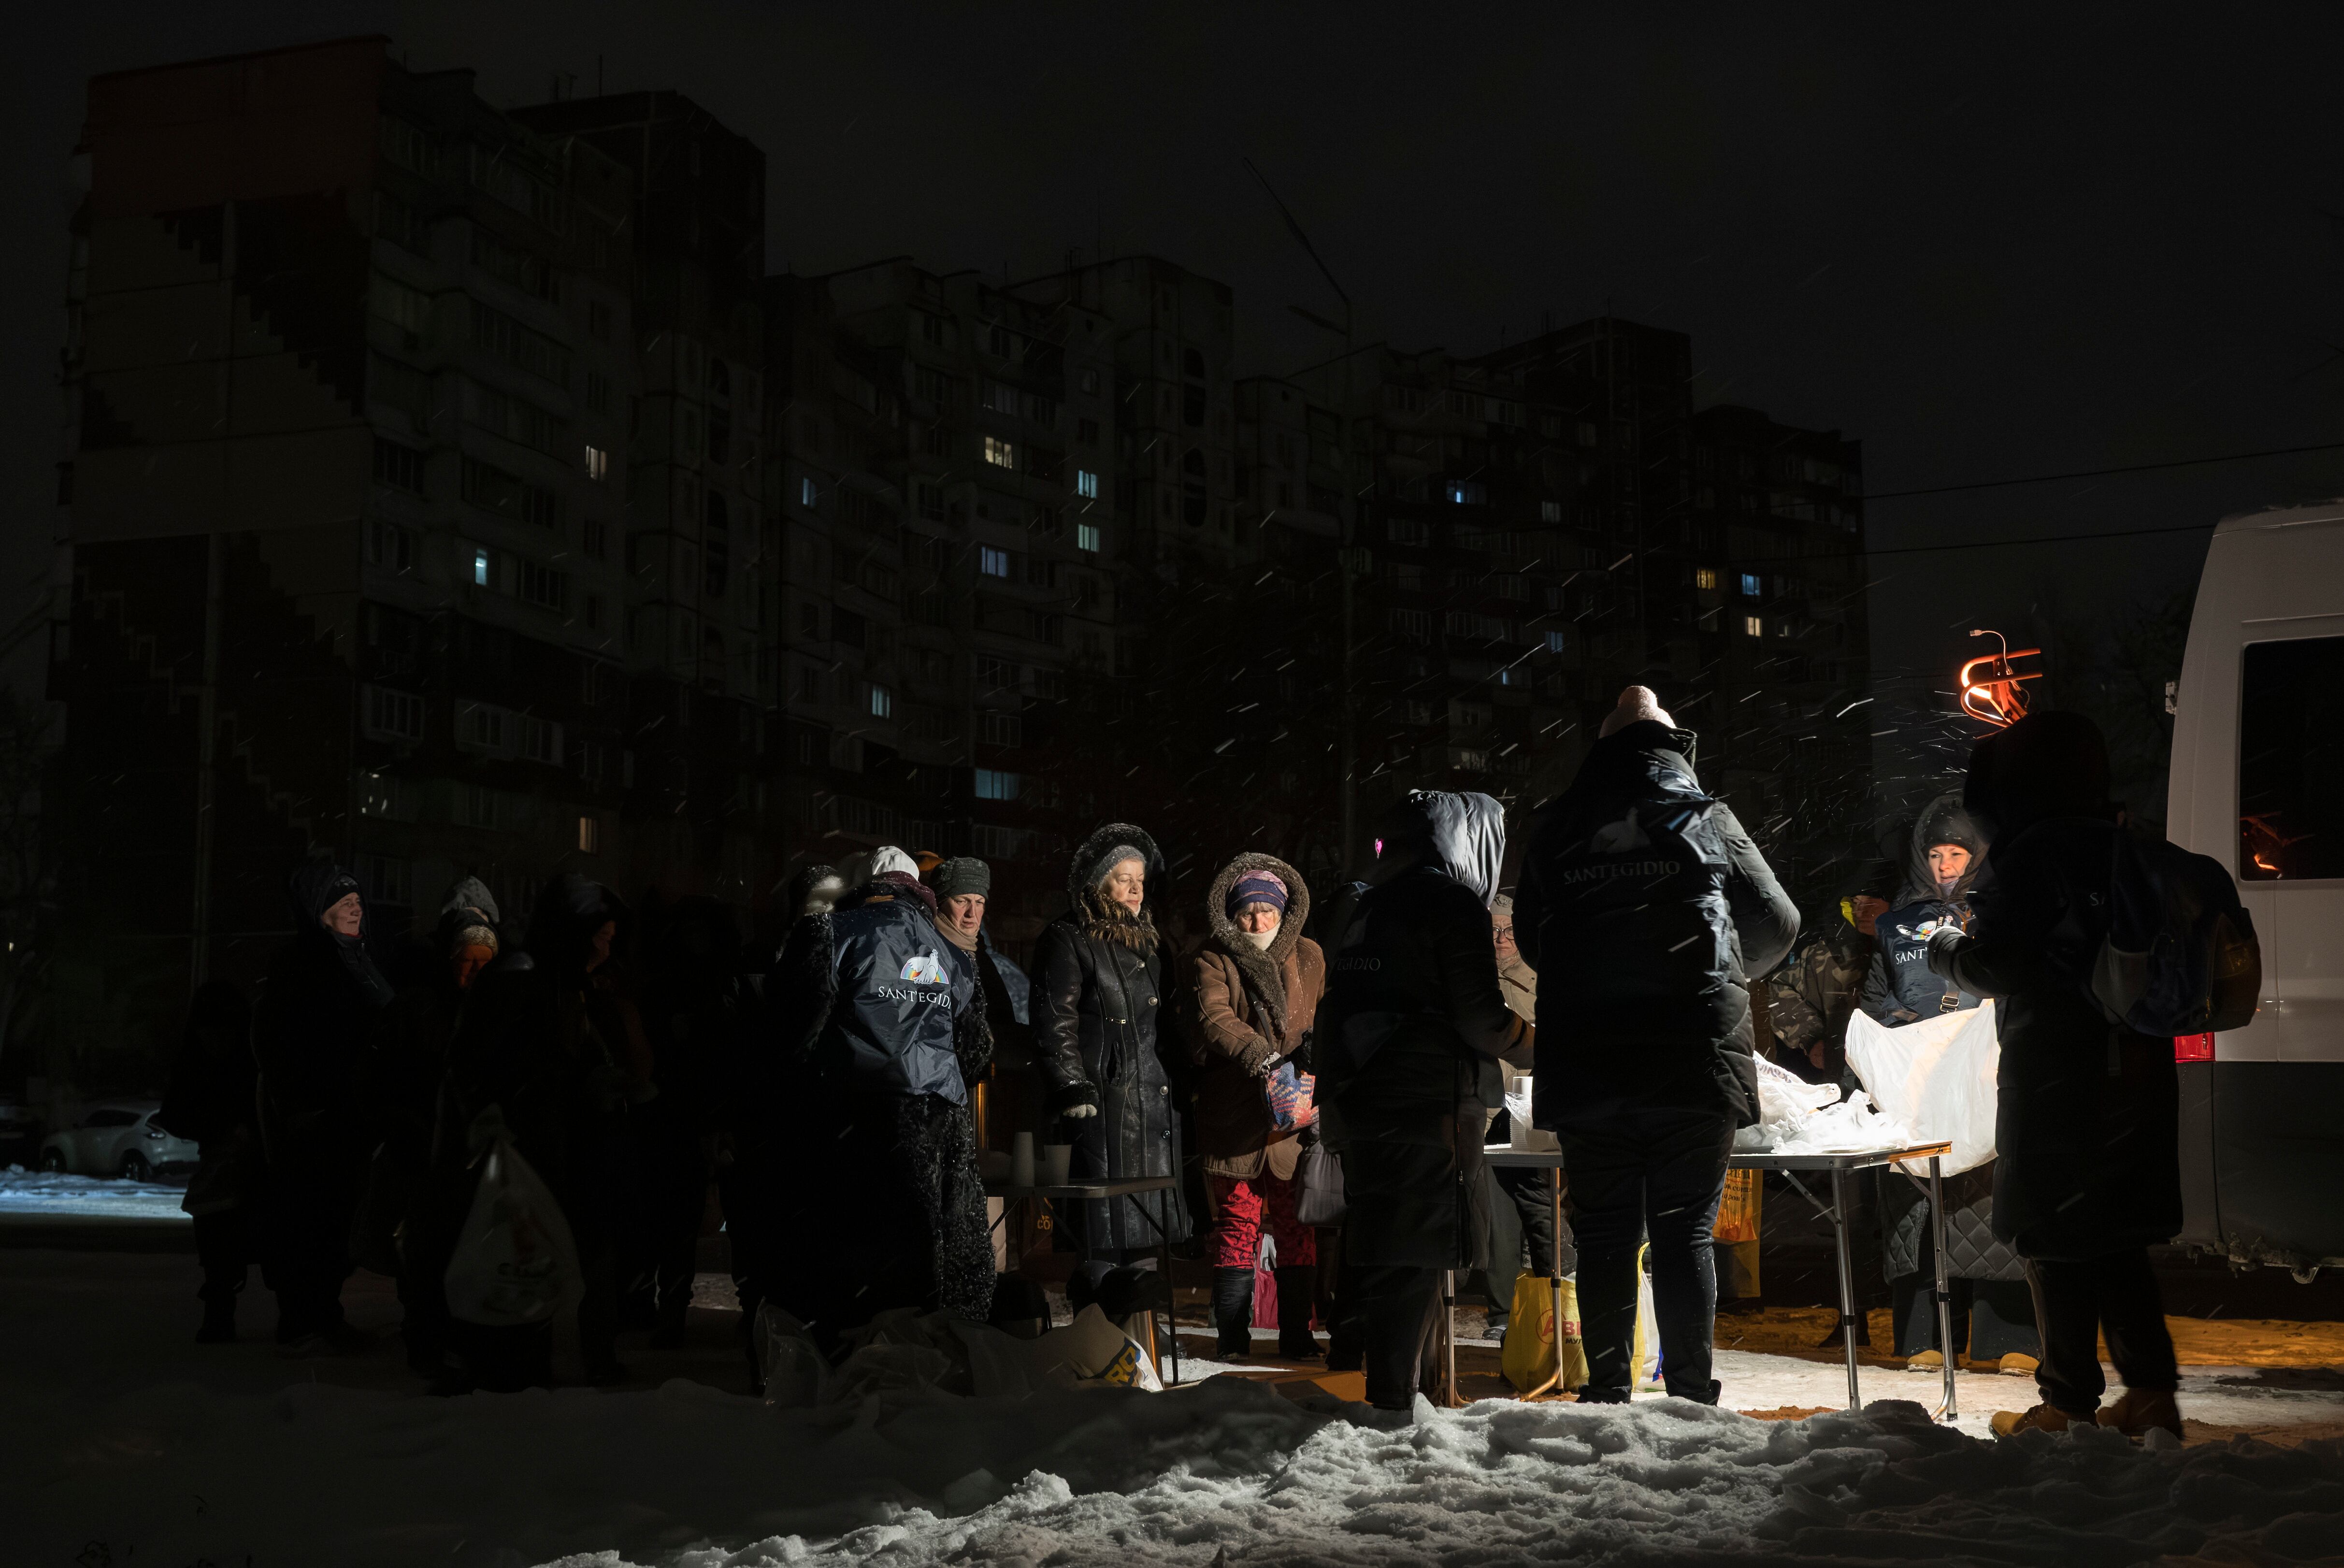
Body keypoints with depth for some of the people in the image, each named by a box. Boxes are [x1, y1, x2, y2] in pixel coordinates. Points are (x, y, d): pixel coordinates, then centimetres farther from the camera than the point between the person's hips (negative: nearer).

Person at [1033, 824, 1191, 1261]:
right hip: (1105, 1100, -7)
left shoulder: (1149, 942, 21)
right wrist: (1073, 1089, -18)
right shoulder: (1068, 941, -2)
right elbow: (1055, 1020, -10)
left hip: (1157, 1100, 7)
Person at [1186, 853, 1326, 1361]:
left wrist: (1315, 1043, -10)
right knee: (1237, 1224, 0)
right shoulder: (1214, 963, 2)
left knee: (1298, 1228, 4)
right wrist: (1260, 1056, -27)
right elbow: (1214, 1019, -14)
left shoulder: (1309, 958, 14)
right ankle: (1233, 1338, 6)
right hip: (1235, 1120, -2)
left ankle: (1297, 1335, 12)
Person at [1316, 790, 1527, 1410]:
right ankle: (1397, 1401, -4)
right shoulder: (1451, 902, -9)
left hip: (1362, 1105, 8)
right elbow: (1480, 1020, -13)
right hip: (1430, 1108, -8)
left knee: (1375, 1248, 13)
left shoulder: (1366, 911, 16)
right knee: (1414, 1260, -5)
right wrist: (1532, 1036, 5)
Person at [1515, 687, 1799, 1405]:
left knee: (1604, 1232, 8)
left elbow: (1529, 938, 16)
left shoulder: (1557, 828, 7)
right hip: (1696, 1060, -1)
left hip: (1586, 1068, 1)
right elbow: (1777, 926, 8)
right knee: (1686, 1231, 5)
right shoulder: (1707, 818, 2)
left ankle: (1607, 1393, 9)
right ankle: (1690, 1396, 3)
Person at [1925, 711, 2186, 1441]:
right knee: (2117, 1233, 16)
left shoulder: (2031, 854, -13)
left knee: (2054, 1240, 0)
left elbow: (1999, 966, -14)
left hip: (2053, 1073, -8)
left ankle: (2069, 1404, 3)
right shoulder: (2124, 846, 12)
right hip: (2133, 1070, 8)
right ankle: (2150, 1393, 18)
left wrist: (1949, 951, 6)